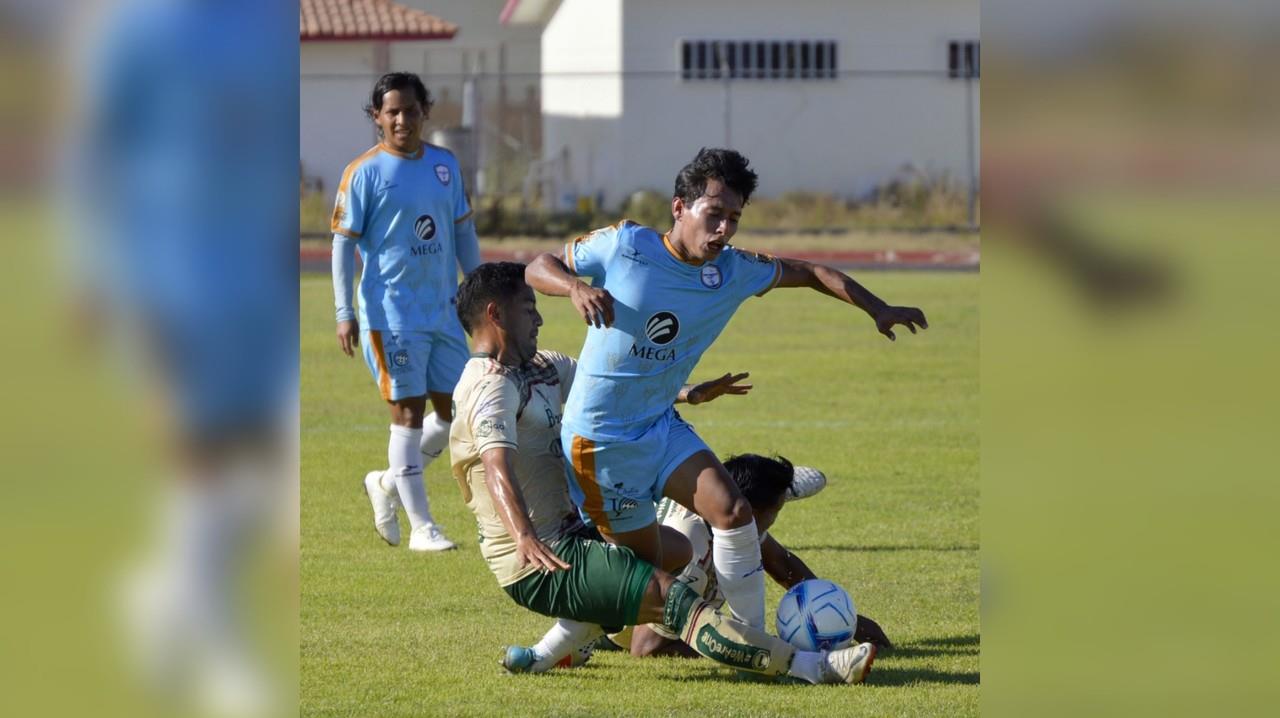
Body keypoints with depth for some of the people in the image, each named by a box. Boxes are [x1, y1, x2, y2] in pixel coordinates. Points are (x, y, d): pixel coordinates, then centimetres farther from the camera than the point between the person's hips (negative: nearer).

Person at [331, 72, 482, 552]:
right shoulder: (364, 172, -7)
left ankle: (387, 484, 27)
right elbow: (343, 243, -5)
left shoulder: (445, 165, 9)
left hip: (444, 310, 6)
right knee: (408, 411, -5)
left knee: (455, 409, 7)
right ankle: (421, 526, 0)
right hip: (391, 312, -6)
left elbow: (463, 232, 18)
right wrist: (344, 313, -9)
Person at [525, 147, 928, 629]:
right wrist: (576, 288, -27)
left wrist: (877, 310, 2)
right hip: (600, 440, -5)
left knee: (734, 513, -15)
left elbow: (810, 273, 11)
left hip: (662, 427, 5)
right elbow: (539, 267, -5)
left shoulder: (734, 271, -3)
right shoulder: (622, 245, -15)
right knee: (649, 569, -1)